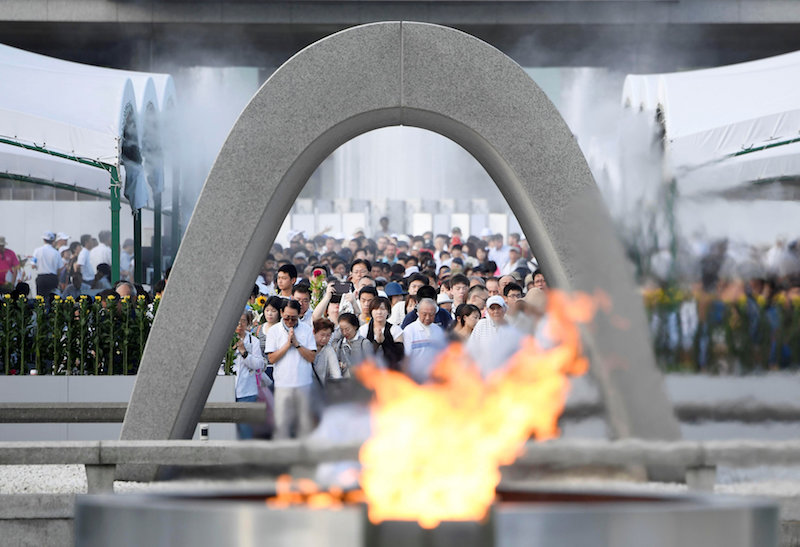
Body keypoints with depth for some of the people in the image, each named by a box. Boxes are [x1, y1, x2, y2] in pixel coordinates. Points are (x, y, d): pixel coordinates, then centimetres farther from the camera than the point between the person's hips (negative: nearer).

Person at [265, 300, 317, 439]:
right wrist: (287, 344, -11)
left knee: (305, 422, 4)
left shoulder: (306, 330, 6)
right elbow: (271, 358, -4)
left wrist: (297, 343, -10)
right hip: (283, 384, -1)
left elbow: (312, 357, 0)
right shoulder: (274, 331, 4)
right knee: (282, 422, -3)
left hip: (303, 384, 1)